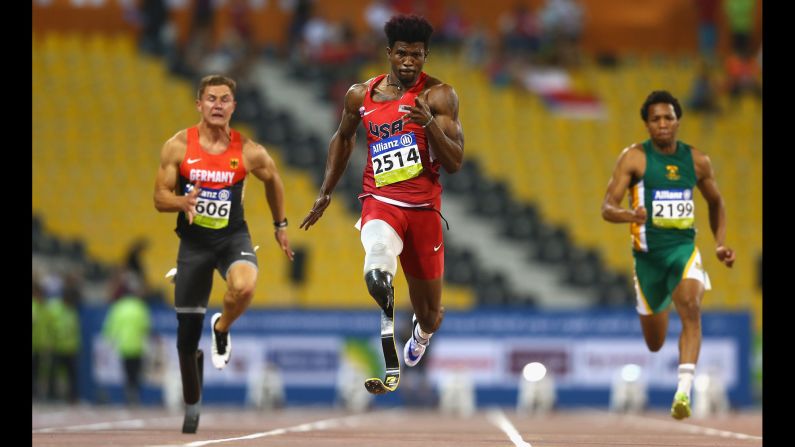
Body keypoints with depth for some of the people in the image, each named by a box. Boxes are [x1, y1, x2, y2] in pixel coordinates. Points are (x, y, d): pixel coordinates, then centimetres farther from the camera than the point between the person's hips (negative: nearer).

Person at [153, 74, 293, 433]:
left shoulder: (248, 152, -8)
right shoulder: (178, 147, -8)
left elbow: (273, 180, 13)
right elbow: (160, 198, -5)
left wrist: (280, 225, 19)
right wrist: (183, 202, -26)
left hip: (232, 236, -1)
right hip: (194, 241, 1)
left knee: (244, 286, -35)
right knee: (187, 331, 5)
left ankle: (222, 329, 1)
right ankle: (192, 407, 28)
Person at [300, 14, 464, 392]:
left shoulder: (438, 96, -5)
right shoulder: (360, 95, 3)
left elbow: (455, 163, -11)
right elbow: (343, 138, 24)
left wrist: (429, 122, -26)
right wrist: (326, 192, 24)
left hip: (424, 208, 0)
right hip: (380, 201, 0)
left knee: (429, 314, 15)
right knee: (377, 266, -38)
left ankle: (422, 332, 55)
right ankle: (389, 366, -48)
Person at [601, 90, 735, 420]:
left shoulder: (697, 161, 3)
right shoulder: (635, 157, -5)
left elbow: (716, 203, 21)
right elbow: (607, 208, -11)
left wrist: (721, 243, 9)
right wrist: (630, 215, -33)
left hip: (683, 247, 1)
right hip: (648, 252, 0)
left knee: (690, 307, -29)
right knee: (655, 344, 10)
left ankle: (684, 391, -37)